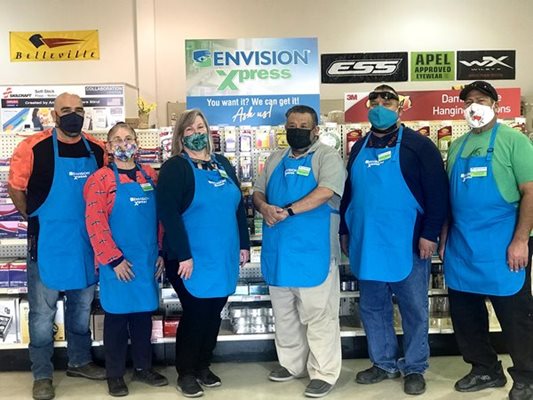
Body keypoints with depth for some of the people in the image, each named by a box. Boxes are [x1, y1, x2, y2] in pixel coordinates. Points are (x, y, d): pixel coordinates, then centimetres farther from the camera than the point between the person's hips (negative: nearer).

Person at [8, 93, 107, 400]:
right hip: (47, 242, -4)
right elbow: (15, 187, -2)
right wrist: (34, 218, 3)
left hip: (87, 242, 4)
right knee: (43, 311, 6)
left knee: (82, 306, 17)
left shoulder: (98, 150, 3)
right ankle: (42, 375, 19)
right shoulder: (34, 147, -10)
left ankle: (80, 361, 34)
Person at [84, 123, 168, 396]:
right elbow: (95, 224, -13)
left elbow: (161, 216, 10)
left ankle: (143, 368, 28)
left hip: (148, 260, 5)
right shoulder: (100, 179, -7)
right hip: (117, 263, -4)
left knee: (143, 314, 14)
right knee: (116, 316, 7)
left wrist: (162, 252, 5)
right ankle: (115, 374, 21)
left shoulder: (150, 176, 8)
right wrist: (114, 259, -15)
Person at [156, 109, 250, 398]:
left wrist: (244, 244, 12)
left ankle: (203, 366, 31)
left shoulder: (223, 164, 12)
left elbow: (238, 205, 16)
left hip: (224, 257, 6)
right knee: (195, 314, 1)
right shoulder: (175, 168, -7)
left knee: (214, 313, 13)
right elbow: (168, 214, -16)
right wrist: (183, 255, -20)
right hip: (192, 259, -6)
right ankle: (185, 373, 20)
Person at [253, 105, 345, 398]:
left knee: (318, 315, 2)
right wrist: (264, 207, -10)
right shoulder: (275, 160, 16)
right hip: (279, 251, 7)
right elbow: (257, 192, 14)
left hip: (312, 252, -6)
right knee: (284, 313, 17)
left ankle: (323, 373, 14)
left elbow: (326, 191, -19)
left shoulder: (327, 156, -4)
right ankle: (292, 363, 33)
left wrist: (288, 211, -22)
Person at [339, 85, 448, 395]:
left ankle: (415, 368, 23)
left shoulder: (418, 145, -3)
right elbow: (348, 192, 19)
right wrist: (345, 231, 15)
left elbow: (438, 193, -8)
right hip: (367, 244, 5)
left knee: (414, 309, 7)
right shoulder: (360, 148, 13)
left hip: (407, 244, -5)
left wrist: (429, 234, -14)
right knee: (372, 307, 13)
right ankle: (385, 364, 29)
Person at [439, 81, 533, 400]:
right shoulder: (457, 146, 12)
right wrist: (445, 238, 12)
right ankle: (486, 370, 31)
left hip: (501, 245, -6)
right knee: (464, 312, 13)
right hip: (461, 246, 6)